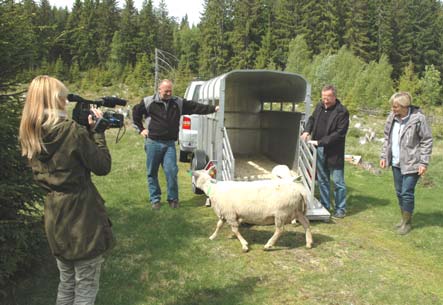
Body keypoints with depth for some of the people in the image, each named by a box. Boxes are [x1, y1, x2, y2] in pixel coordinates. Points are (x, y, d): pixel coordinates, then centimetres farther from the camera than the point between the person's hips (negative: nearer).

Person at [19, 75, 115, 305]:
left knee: (66, 282, 23)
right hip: (83, 217, -7)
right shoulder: (72, 131, -18)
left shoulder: (30, 135, 3)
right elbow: (103, 166, -10)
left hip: (54, 218, 7)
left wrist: (87, 130, 8)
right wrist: (96, 131, -2)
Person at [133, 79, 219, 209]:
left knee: (171, 171, -4)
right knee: (152, 173, 6)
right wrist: (141, 129, 8)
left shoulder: (179, 103, 5)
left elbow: (196, 107, -1)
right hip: (153, 143, -1)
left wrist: (213, 108, -9)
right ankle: (155, 199, 20)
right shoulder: (149, 102, 0)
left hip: (170, 144, 1)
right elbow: (136, 112, 12)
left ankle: (173, 198, 13)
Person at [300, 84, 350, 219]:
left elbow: (339, 133, -19)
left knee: (338, 181, 4)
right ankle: (325, 206, 29)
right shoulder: (319, 106, 5)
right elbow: (312, 119, 21)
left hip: (334, 152, -6)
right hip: (319, 150, 6)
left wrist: (320, 142, -21)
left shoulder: (342, 112, -15)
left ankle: (340, 209, 17)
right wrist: (307, 131, 2)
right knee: (322, 180, 16)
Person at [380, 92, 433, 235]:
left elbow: (427, 141, -10)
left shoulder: (418, 118, -16)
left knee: (407, 193, -3)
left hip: (411, 163, -6)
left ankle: (407, 222, 15)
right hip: (396, 163, 6)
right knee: (399, 192, 15)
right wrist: (384, 156, 7)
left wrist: (423, 162, -13)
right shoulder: (392, 117, 0)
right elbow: (387, 138, 12)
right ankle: (403, 218, 32)